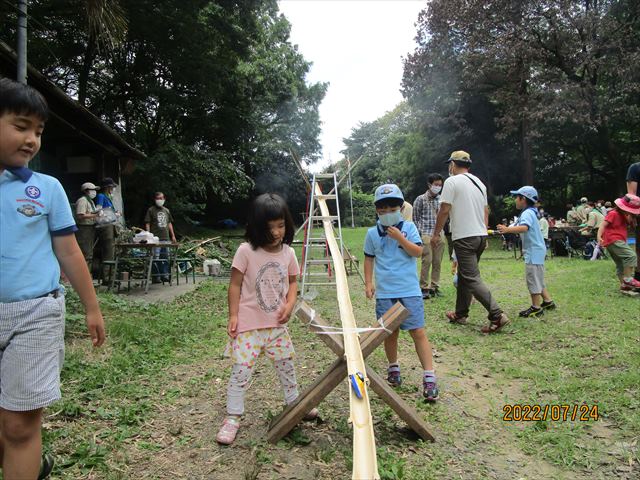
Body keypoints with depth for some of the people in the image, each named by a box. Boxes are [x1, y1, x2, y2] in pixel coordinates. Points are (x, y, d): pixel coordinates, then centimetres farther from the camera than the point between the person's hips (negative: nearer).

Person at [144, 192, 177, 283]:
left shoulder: (166, 210, 17)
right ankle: (156, 277, -2)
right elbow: (147, 224, -4)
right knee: (155, 258, -7)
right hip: (155, 238, -6)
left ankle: (165, 275, 16)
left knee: (166, 257, 8)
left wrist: (173, 235, 18)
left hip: (166, 238, 6)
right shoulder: (151, 210, 1)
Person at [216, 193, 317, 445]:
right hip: (248, 324, -4)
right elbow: (235, 285, -8)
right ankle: (232, 417, 16)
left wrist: (289, 305, -5)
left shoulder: (288, 253, -1)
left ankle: (294, 403, 41)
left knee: (286, 365, 19)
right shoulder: (246, 251, -14)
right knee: (241, 370, -2)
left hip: (277, 324, 4)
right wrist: (233, 316, -12)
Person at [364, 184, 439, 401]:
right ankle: (393, 368, 33)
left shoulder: (409, 227, 0)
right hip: (385, 293, 2)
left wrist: (400, 238, -18)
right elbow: (369, 258, 12)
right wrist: (368, 282, 5)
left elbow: (418, 252, -7)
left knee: (418, 332, -3)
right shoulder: (372, 233, 4)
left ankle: (429, 377, 2)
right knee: (390, 332, 12)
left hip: (410, 291, -2)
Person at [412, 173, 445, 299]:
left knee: (437, 262, 5)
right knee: (427, 261, -10)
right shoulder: (421, 199, 1)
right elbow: (415, 218, 2)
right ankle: (424, 288, -3)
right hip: (426, 235, -4)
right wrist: (419, 234, -4)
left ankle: (434, 287, 13)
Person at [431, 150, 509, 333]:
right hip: (481, 236, 9)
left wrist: (436, 233, -3)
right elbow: (486, 211, 18)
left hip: (464, 237, -9)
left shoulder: (452, 182, -8)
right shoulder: (479, 182, 16)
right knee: (463, 275, 18)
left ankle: (497, 315, -15)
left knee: (471, 279, -8)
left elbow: (444, 210, -12)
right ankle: (460, 314, 25)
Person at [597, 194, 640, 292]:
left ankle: (623, 285, 19)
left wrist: (630, 218, 7)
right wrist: (599, 237, -31)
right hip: (613, 241, -11)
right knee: (631, 255, -21)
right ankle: (628, 279, -19)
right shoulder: (613, 214, -10)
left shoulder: (623, 215, 19)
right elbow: (603, 225, -18)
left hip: (618, 241, 11)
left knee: (621, 264, 14)